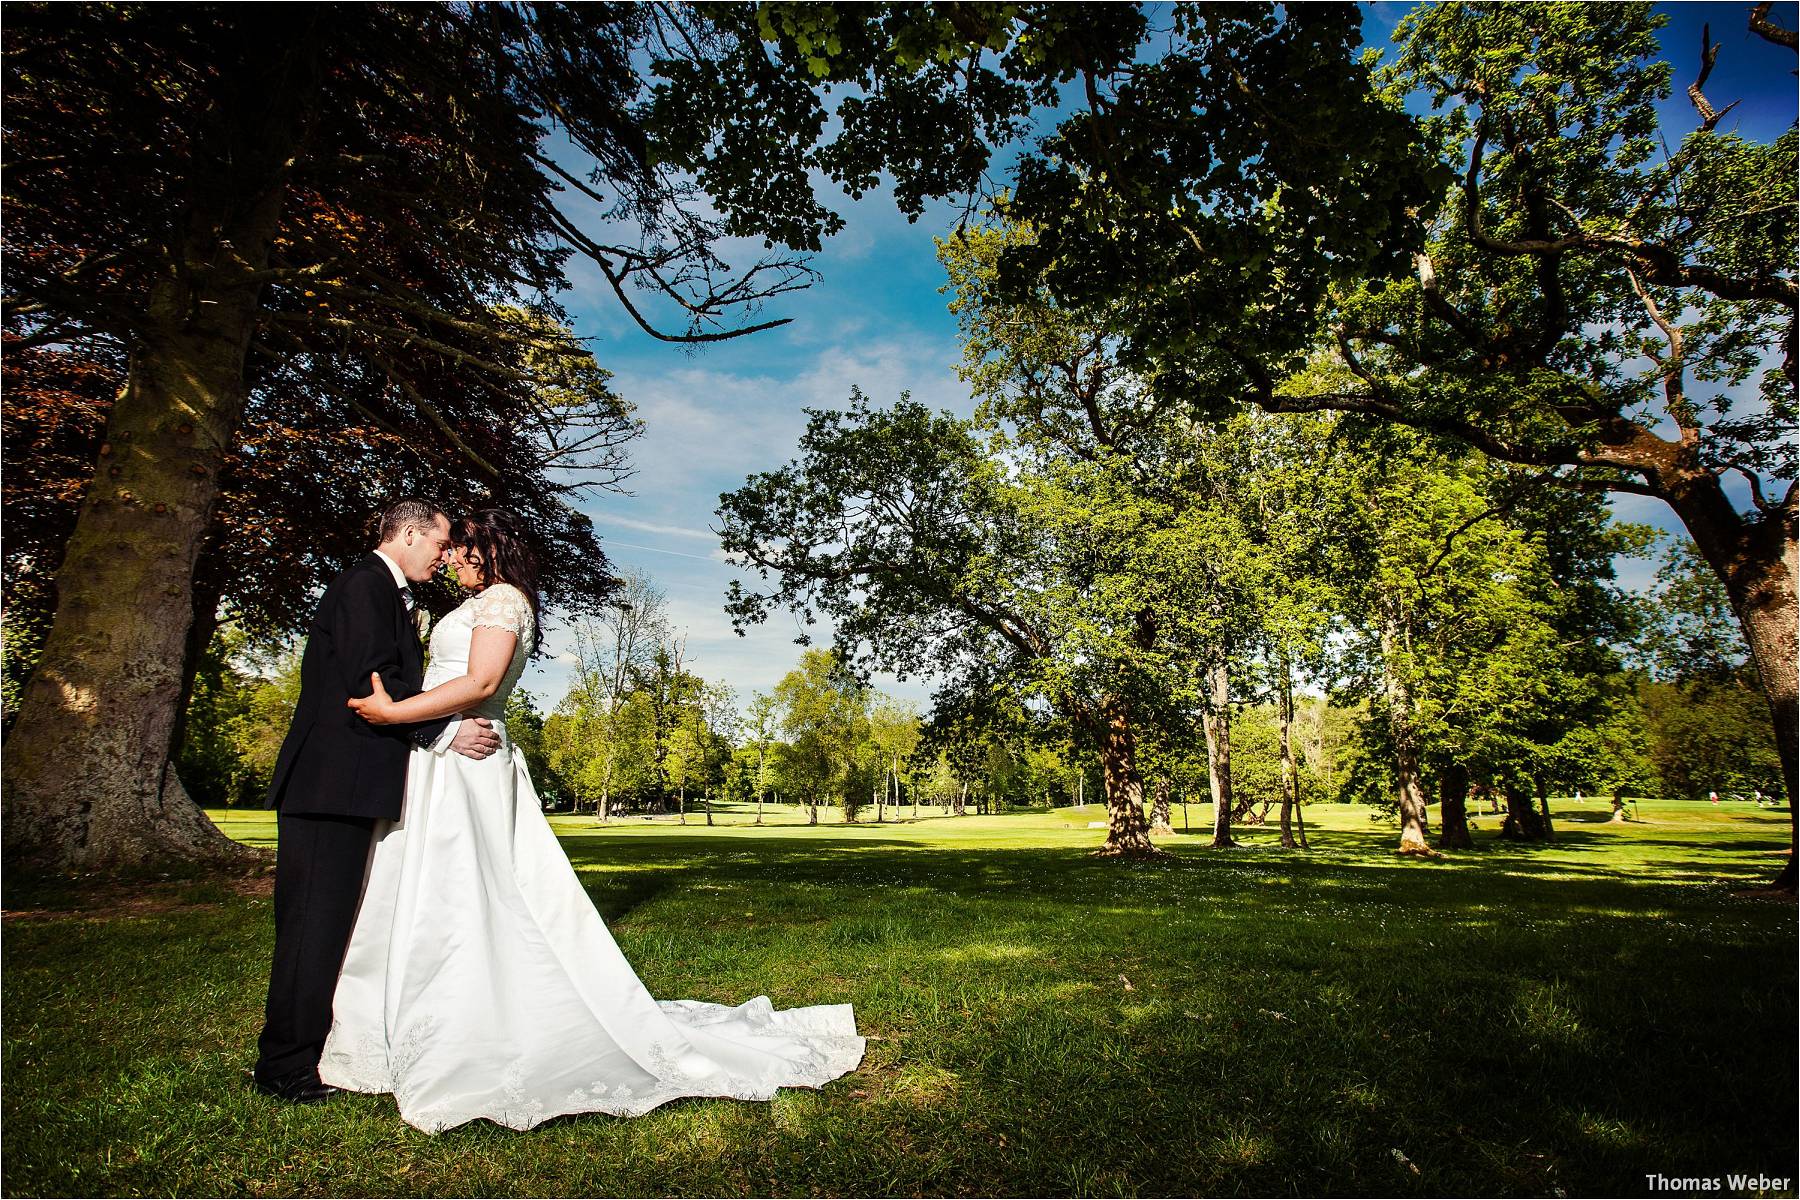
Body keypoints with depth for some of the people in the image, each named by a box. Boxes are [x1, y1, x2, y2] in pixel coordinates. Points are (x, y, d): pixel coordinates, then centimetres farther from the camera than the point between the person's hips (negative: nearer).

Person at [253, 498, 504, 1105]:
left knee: (334, 922, 15)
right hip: (332, 782, -10)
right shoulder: (365, 584, -11)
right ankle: (286, 1067, 8)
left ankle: (306, 1048, 27)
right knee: (316, 921, -3)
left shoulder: (388, 593, 20)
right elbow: (371, 683, -21)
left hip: (348, 782, 10)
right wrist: (446, 731, -19)